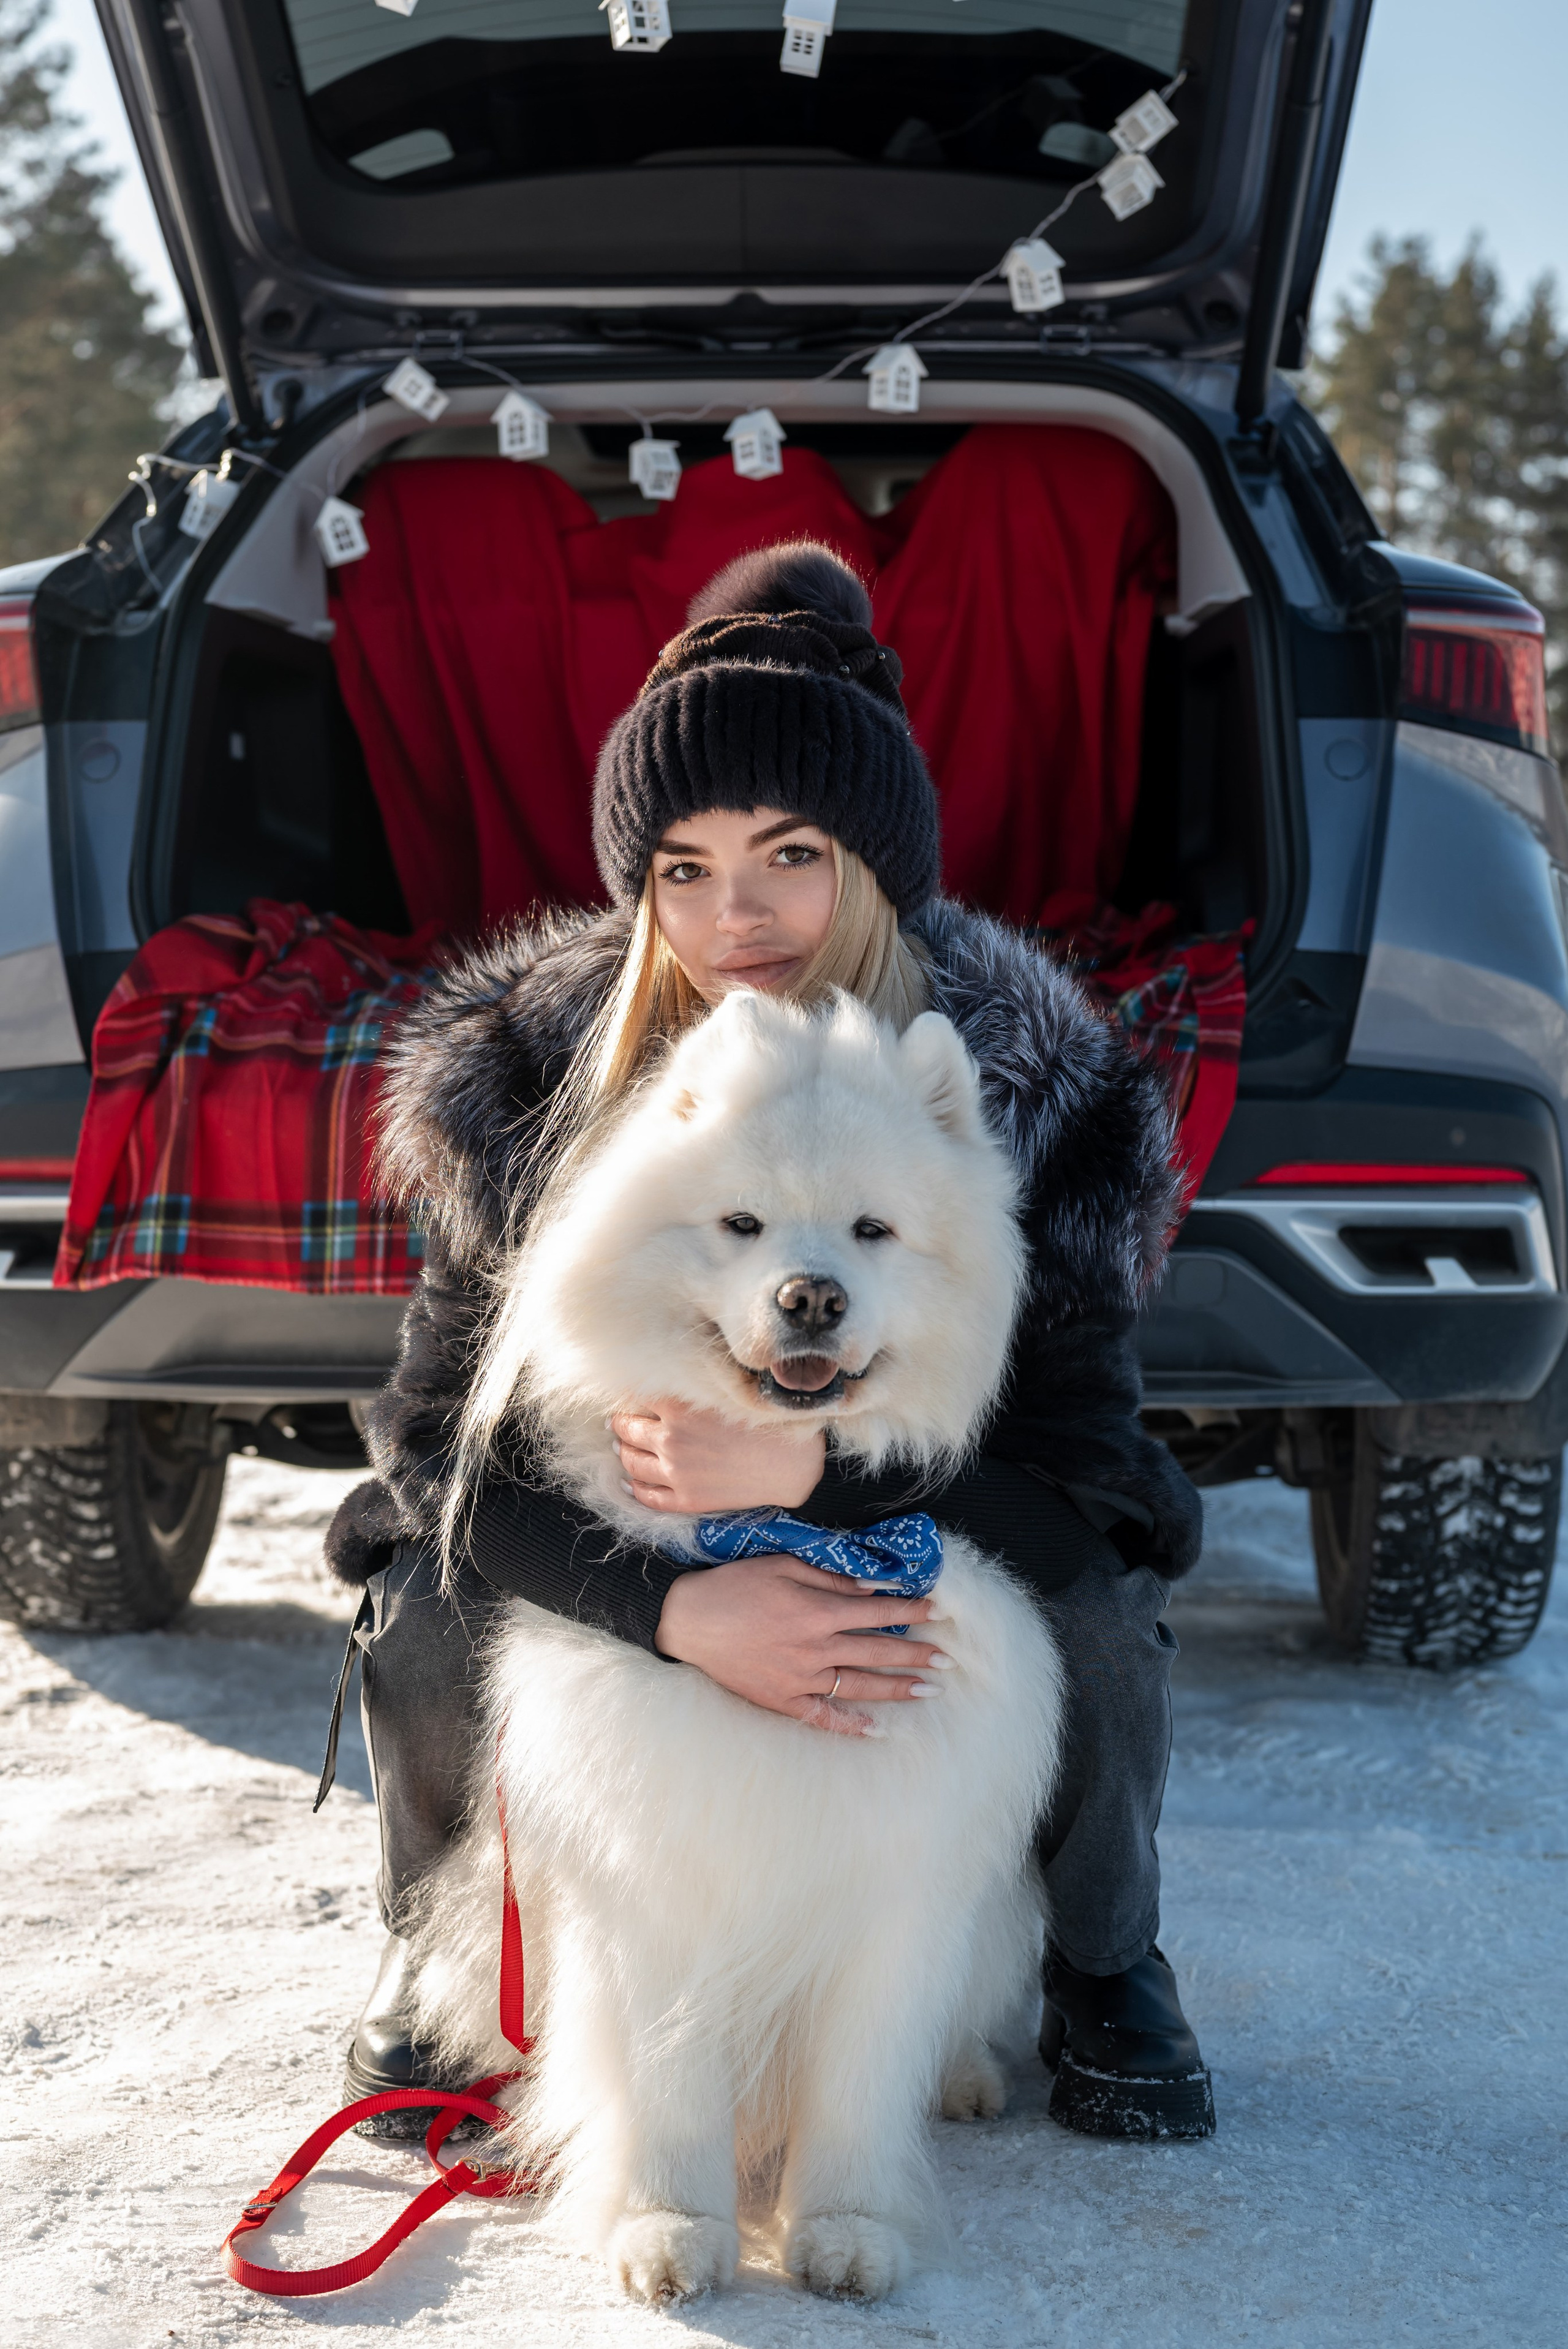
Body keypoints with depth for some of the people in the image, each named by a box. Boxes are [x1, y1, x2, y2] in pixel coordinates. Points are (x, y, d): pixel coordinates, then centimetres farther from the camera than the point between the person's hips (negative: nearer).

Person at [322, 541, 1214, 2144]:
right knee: (427, 1619, -27)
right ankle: (433, 1952, 9)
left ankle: (1104, 1970, 4)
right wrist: (684, 1607, -42)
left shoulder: (1029, 1088, -24)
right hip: (617, 1569, 1)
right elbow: (443, 1430, -23)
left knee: (1091, 1609, -30)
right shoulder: (526, 1080, -23)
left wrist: (813, 1469, -45)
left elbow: (1082, 1451, -25)